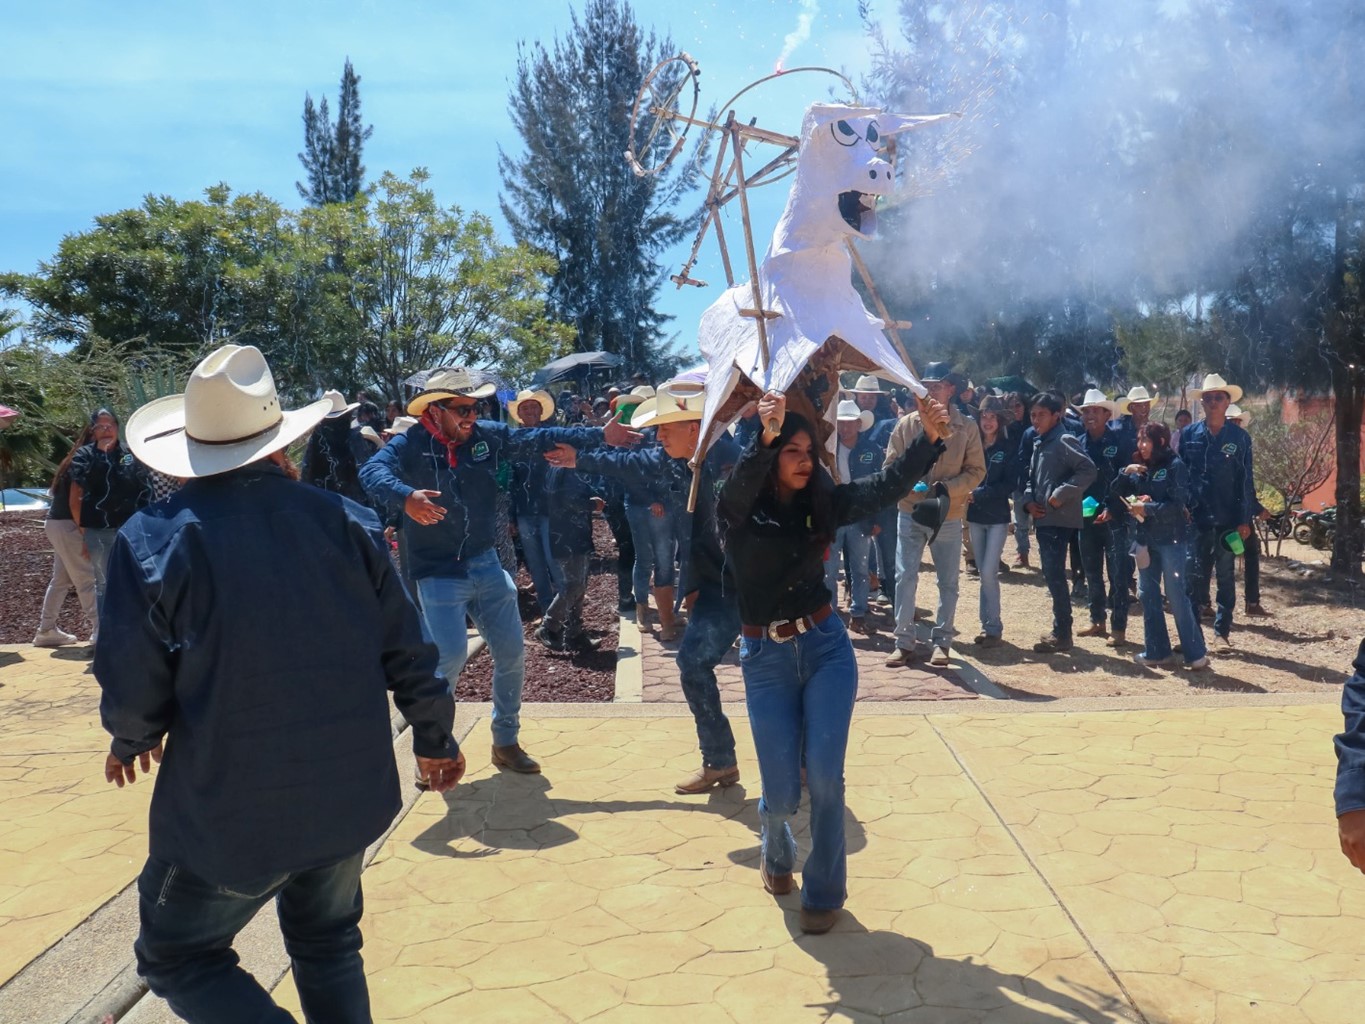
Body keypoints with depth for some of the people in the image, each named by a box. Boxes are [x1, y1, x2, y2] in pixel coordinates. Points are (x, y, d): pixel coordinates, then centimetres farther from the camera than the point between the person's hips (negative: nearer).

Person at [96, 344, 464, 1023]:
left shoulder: (152, 539, -15)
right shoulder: (348, 522, -7)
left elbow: (132, 690, -11)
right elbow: (406, 653, -2)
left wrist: (132, 742, 12)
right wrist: (434, 737, 13)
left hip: (228, 809, -4)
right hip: (349, 793, 4)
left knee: (177, 956, 19)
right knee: (327, 943, 25)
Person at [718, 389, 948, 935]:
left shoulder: (823, 502, 0)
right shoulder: (741, 511, -9)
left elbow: (888, 484, -8)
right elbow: (741, 482, -31)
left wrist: (929, 437, -21)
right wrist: (765, 436, -49)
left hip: (826, 647, 2)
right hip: (765, 657, -1)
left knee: (824, 772, -7)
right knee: (782, 791, 2)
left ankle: (824, 890, 15)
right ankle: (777, 851, 39)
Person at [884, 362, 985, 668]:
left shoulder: (967, 428, -3)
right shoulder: (906, 425, 0)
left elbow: (976, 471, -3)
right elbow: (890, 465, 2)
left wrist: (947, 488, -18)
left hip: (949, 517, 0)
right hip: (910, 514, 1)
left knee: (948, 582, 8)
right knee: (905, 578, 1)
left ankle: (942, 642, 21)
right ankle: (904, 642, 11)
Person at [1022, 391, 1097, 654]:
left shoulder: (1064, 441, -11)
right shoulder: (1038, 443, 16)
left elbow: (1087, 470, -21)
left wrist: (1060, 495, -20)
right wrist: (1029, 500, 5)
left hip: (1060, 520, -9)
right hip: (1043, 519, 9)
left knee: (1055, 576, -7)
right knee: (1051, 575, 14)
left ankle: (1062, 634, 0)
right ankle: (1060, 630, 23)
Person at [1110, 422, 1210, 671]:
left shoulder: (1175, 466, -9)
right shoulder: (1140, 469, 10)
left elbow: (1177, 504, -16)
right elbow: (1115, 492, 10)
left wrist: (1147, 508, -16)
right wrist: (1125, 473, -4)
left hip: (1172, 540, -7)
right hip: (1146, 539, 7)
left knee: (1176, 596, -6)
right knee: (1147, 594, 9)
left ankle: (1196, 653, 3)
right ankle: (1156, 651, 19)